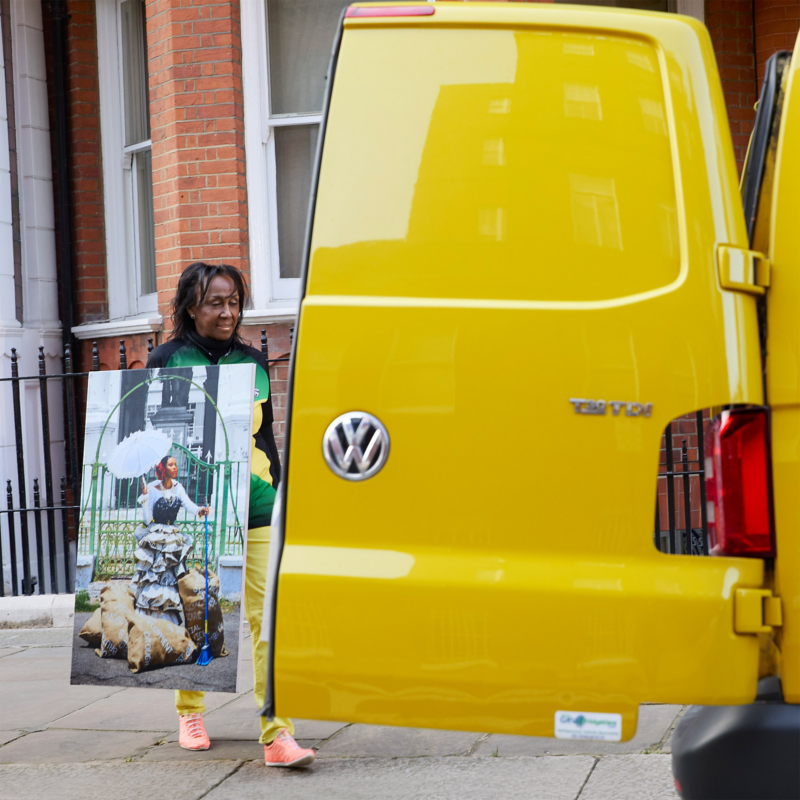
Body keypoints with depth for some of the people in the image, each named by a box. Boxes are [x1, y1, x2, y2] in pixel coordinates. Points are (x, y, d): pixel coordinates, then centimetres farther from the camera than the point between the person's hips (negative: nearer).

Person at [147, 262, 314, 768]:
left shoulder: (253, 362, 12)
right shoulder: (167, 361, 3)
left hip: (254, 511, 2)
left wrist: (279, 498, 14)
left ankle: (277, 733, -10)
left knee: (269, 617, -9)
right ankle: (190, 713, 30)